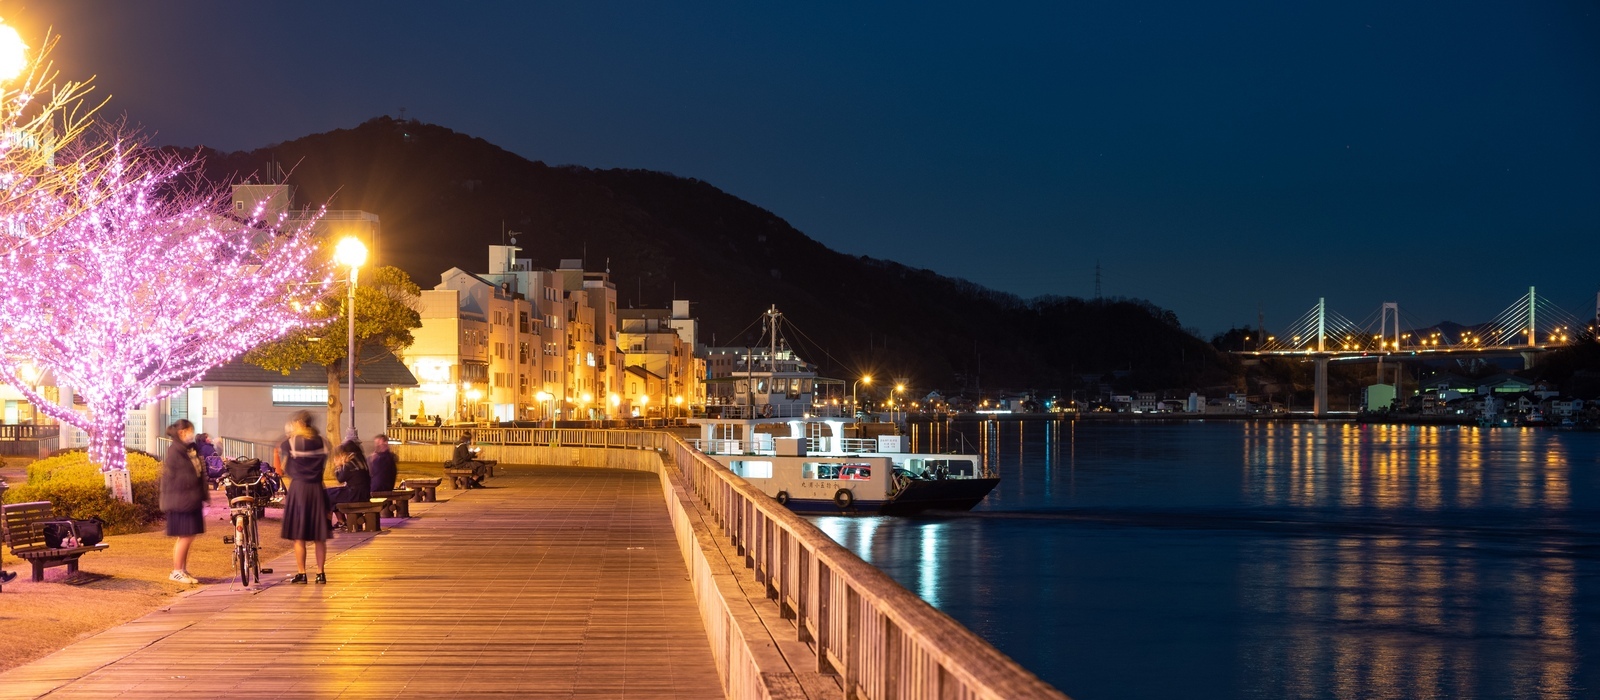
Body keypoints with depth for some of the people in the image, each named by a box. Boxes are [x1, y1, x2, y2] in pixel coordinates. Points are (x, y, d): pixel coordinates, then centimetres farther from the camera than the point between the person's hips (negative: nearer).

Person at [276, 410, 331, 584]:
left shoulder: (289, 443, -7)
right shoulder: (322, 442, 3)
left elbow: (282, 470, 1)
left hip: (298, 489, -3)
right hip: (317, 489, 3)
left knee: (298, 536, 3)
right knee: (319, 536, 8)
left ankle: (301, 573, 3)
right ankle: (320, 573, 9)